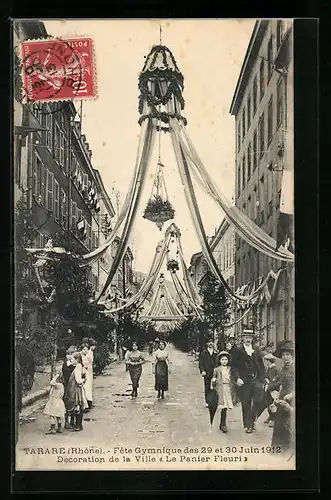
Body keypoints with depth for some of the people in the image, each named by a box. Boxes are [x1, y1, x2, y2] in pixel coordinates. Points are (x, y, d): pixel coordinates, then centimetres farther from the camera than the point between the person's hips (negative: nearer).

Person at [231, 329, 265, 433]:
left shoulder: (256, 350, 12)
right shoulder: (237, 350, 1)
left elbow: (261, 366, 12)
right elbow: (234, 366, -2)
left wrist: (262, 380, 5)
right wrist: (237, 378, -16)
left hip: (256, 379, 2)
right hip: (244, 381, -2)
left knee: (259, 399, -11)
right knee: (246, 404, 4)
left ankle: (252, 419, 12)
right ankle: (248, 425, 16)